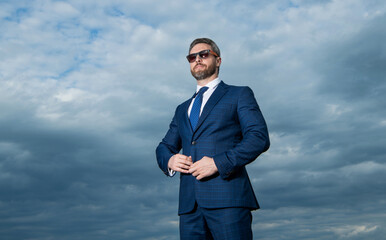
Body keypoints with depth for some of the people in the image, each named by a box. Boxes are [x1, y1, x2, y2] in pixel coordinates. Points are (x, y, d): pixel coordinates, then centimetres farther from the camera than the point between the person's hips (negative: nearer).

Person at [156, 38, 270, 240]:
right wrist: (169, 160, 1)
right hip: (190, 203, 5)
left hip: (227, 199, -4)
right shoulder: (182, 109, 27)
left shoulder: (240, 95, 10)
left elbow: (260, 138, -3)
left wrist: (219, 162, -14)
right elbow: (164, 146, 26)